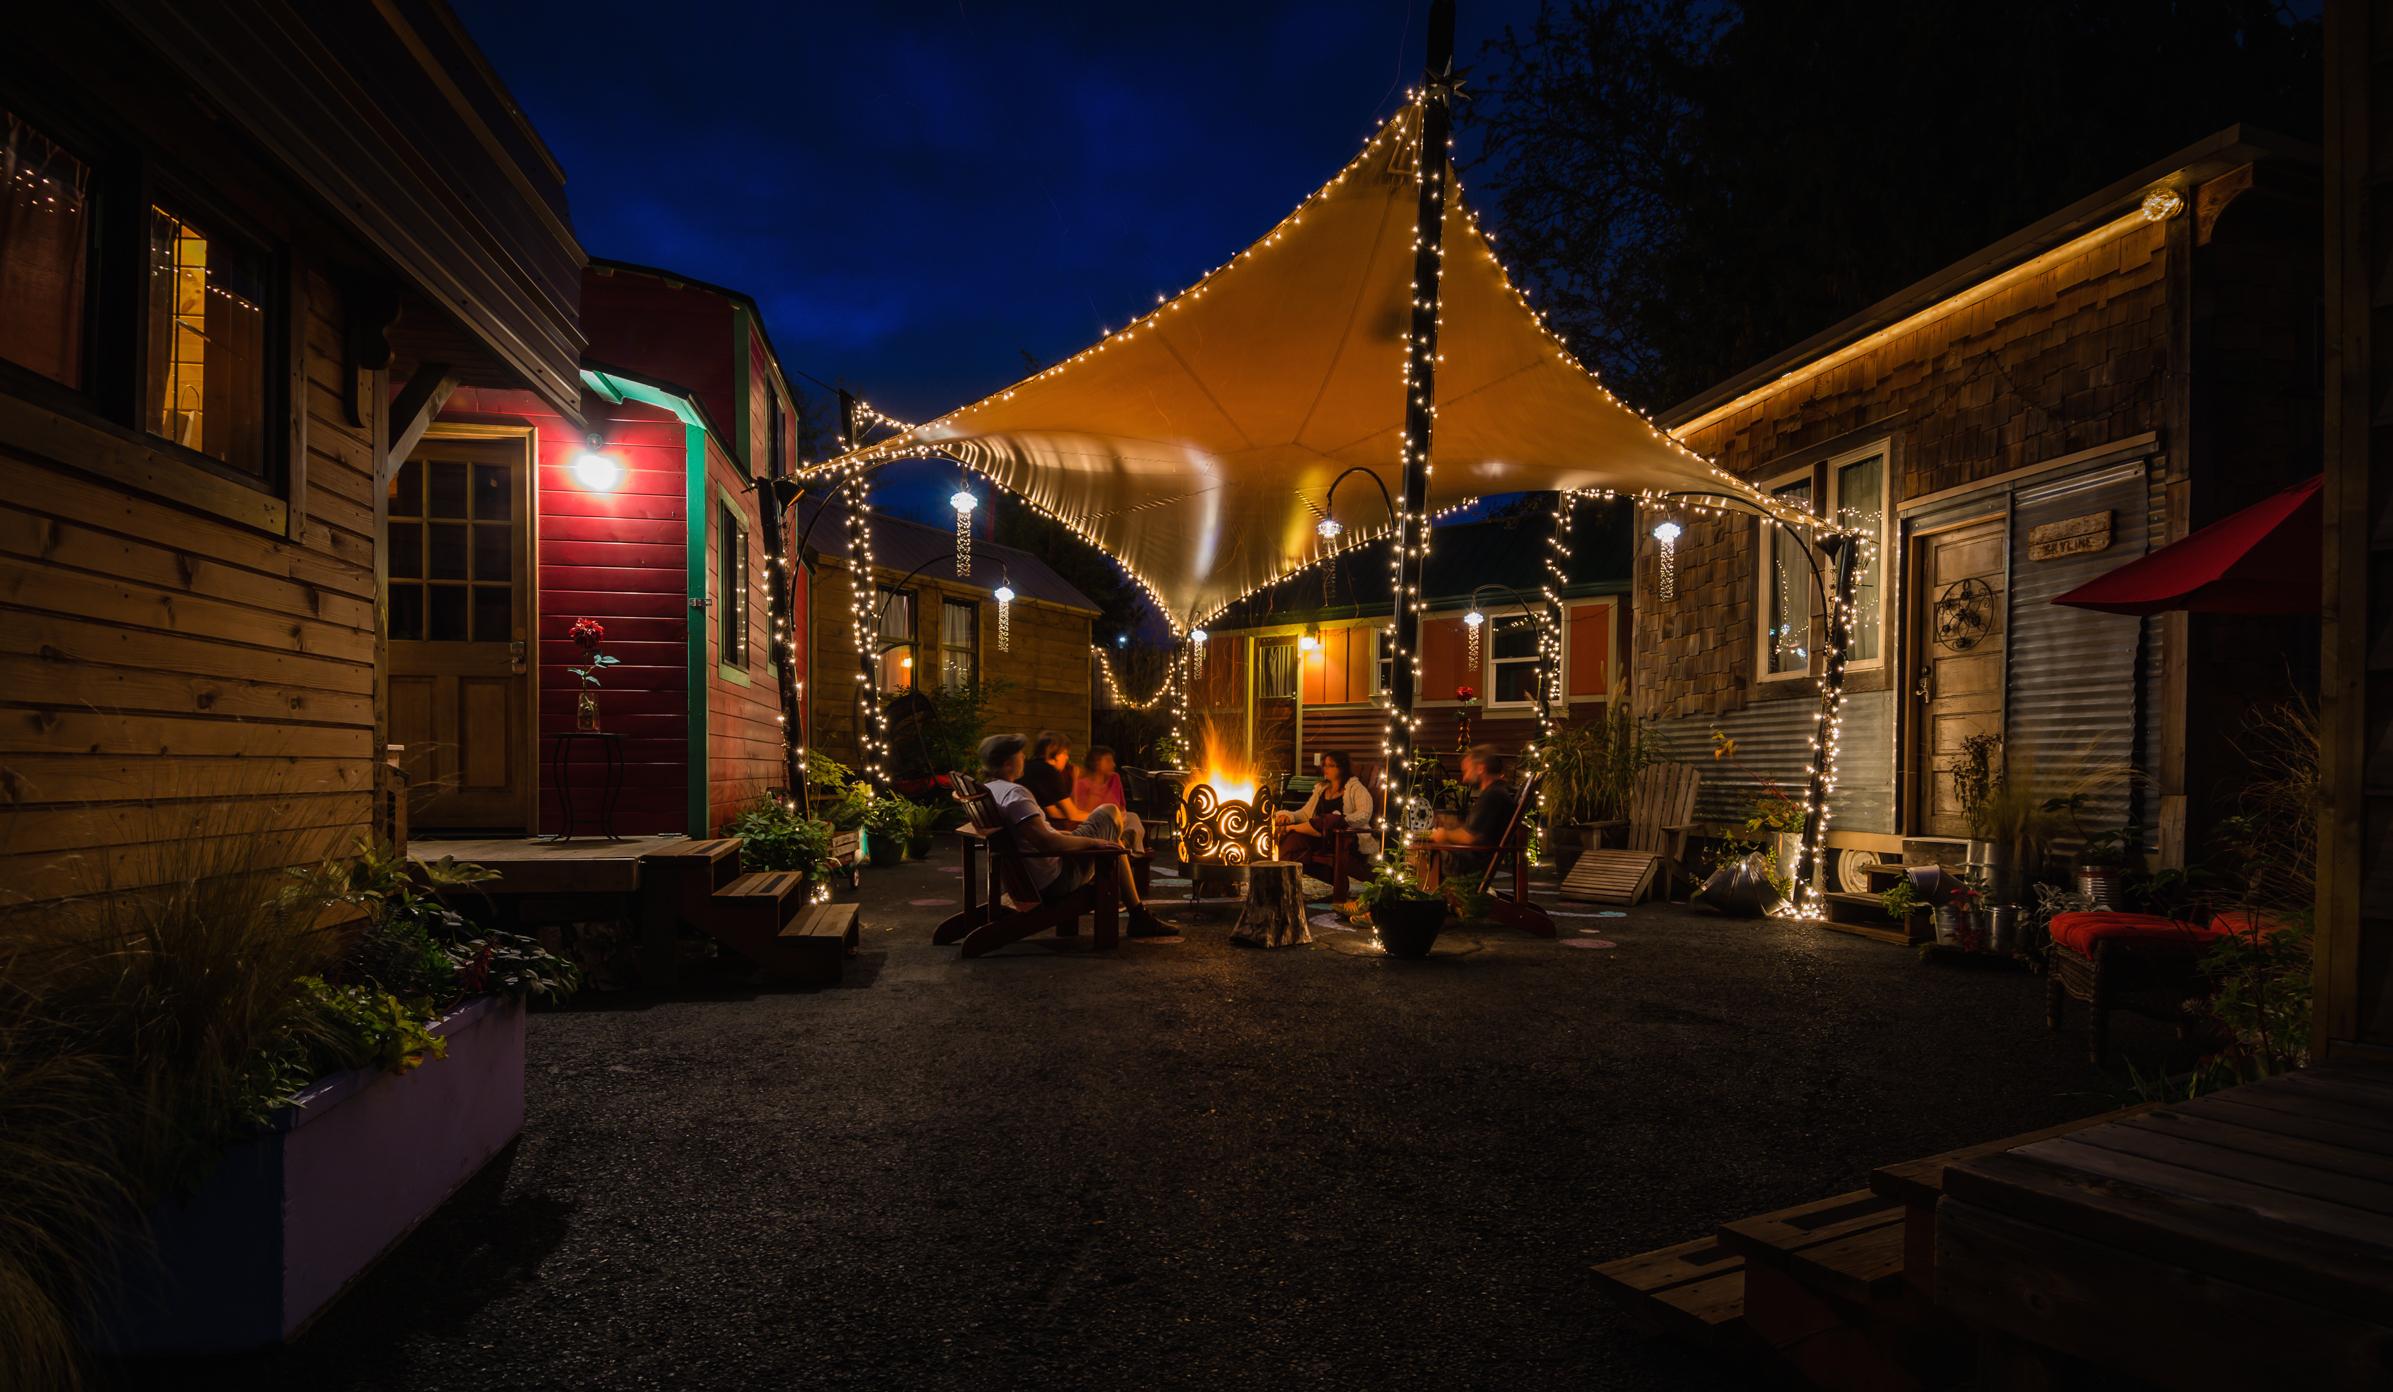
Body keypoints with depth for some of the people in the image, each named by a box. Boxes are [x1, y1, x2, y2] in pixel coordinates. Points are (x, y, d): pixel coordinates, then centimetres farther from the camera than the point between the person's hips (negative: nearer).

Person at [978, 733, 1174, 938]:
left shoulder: (985, 791, 5)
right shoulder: (1014, 792, -25)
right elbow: (1047, 843, -33)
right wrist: (1092, 842, -19)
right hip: (1055, 880, -10)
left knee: (1113, 843, 25)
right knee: (1110, 813, 5)